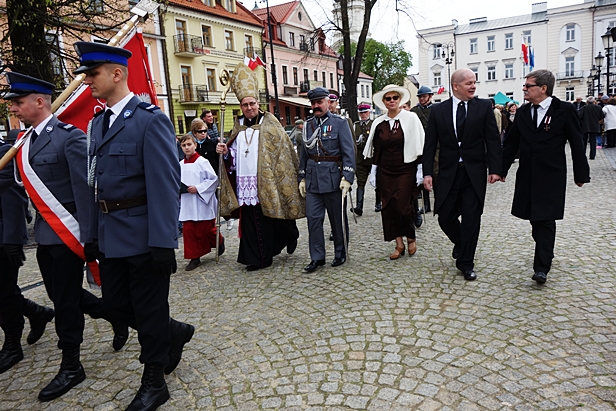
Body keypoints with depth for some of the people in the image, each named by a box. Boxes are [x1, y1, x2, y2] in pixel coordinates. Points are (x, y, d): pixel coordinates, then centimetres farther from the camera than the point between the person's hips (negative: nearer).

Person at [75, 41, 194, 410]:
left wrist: (164, 242, -21)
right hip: (110, 237, 8)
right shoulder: (98, 123, 13)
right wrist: (94, 235, 14)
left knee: (149, 310, 6)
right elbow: (96, 183, 15)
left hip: (143, 235, -8)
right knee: (115, 304, 17)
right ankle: (174, 333, 42)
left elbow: (165, 184, -19)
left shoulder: (151, 120, -13)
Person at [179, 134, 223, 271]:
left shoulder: (202, 162, -9)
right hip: (187, 204, 5)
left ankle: (219, 241, 36)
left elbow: (214, 179, -11)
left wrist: (198, 188, -17)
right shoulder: (180, 164, 7)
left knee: (207, 230, 5)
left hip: (202, 202, -5)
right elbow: (178, 181, 19)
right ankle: (194, 258, 13)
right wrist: (179, 188, -3)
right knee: (189, 231, 3)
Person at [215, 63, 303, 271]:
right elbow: (234, 154, 18)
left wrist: (282, 177, -10)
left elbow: (283, 149, -3)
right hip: (245, 183, 4)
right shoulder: (238, 126, 13)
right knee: (250, 221, 3)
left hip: (267, 182, -4)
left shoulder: (270, 123, 1)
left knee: (270, 218, 5)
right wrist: (225, 152, -4)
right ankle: (256, 257, 11)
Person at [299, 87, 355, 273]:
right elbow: (304, 153, 15)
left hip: (333, 178, -4)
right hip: (313, 179, 4)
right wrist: (302, 178, 12)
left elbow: (349, 151, -7)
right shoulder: (308, 125, 11)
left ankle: (340, 253, 24)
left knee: (338, 218, 7)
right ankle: (317, 257, 12)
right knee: (313, 218, 2)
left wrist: (347, 177, -15)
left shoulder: (340, 123, -2)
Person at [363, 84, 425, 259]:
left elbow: (419, 145, -3)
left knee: (403, 206, -7)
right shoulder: (379, 123, 6)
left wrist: (420, 169, -8)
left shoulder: (411, 118, -3)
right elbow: (376, 150, 11)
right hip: (385, 171, 4)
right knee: (388, 207, 3)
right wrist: (373, 171, 8)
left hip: (406, 170, -4)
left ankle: (411, 238, 20)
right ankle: (399, 244, 15)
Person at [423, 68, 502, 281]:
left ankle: (466, 263, 16)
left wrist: (494, 168, -9)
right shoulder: (438, 111, 3)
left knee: (471, 219, 2)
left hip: (474, 173, -1)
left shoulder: (484, 107, 2)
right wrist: (427, 172, -6)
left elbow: (492, 140, -1)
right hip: (448, 173, 1)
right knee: (445, 217, 4)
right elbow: (430, 144, 2)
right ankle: (460, 244, 36)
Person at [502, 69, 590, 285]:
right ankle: (546, 253, 32)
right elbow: (511, 143, 10)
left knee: (545, 220, -5)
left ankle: (541, 267, -3)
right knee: (534, 219, 11)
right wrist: (502, 169, 7)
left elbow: (577, 143, -1)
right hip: (527, 176, 5)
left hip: (551, 177, -4)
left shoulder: (564, 110, -5)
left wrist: (581, 174, 0)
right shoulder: (523, 112, 7)